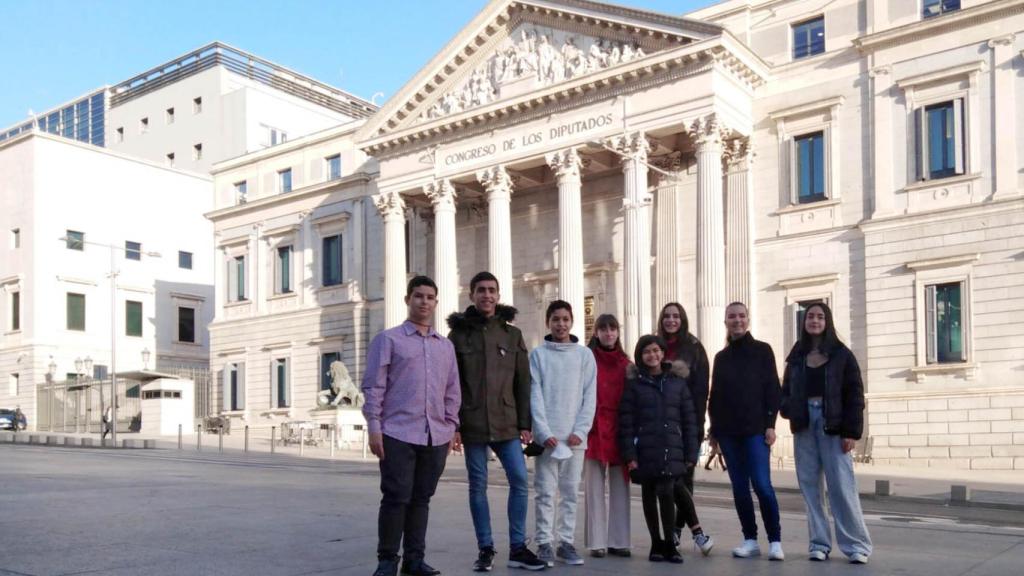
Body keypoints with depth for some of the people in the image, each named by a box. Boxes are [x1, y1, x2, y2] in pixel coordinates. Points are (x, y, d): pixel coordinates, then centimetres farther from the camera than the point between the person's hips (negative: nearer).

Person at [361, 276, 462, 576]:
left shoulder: (446, 345, 15)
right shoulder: (388, 339, 1)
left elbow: (452, 391, 18)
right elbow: (373, 386, -3)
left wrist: (451, 428, 12)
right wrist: (374, 427, -8)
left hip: (436, 437, 4)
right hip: (398, 435, -4)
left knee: (421, 499, 10)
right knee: (396, 499, -2)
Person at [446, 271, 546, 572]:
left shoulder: (512, 334, 8)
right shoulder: (459, 333, 3)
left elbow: (523, 383, 7)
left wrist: (525, 423, 1)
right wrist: (452, 424, -7)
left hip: (506, 423, 2)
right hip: (472, 423, -1)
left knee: (520, 481, -3)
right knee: (478, 486, 5)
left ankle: (518, 548, 9)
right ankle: (485, 549, 16)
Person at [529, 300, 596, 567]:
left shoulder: (585, 354, 7)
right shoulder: (538, 354, 3)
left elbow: (590, 396, 3)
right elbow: (535, 396, -3)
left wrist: (580, 431, -8)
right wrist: (545, 432, -13)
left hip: (575, 437, 2)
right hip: (547, 435, -1)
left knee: (570, 492, 7)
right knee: (545, 492, 1)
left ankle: (566, 543, 15)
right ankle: (544, 543, 8)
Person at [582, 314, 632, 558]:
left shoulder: (625, 364, 12)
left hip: (620, 430, 4)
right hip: (595, 429, -4)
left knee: (620, 487, 5)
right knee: (595, 488, 1)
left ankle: (618, 541, 12)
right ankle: (597, 542, 5)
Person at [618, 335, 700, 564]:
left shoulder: (677, 381, 8)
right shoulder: (634, 383, 3)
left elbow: (689, 419, 8)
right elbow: (626, 422, -1)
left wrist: (691, 453, 2)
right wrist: (629, 455, -8)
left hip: (672, 451, 0)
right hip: (645, 451, 0)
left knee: (666, 493, -13)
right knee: (649, 496, 7)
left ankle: (669, 544, 0)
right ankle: (656, 544, 19)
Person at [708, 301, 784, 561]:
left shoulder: (762, 350, 3)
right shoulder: (721, 357, 13)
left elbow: (773, 389, -1)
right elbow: (715, 395, 14)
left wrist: (770, 423, -9)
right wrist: (714, 428, 9)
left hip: (755, 429, -4)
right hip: (728, 431, 4)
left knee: (762, 485, -11)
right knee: (739, 487, 5)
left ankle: (775, 541, -1)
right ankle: (750, 539, 14)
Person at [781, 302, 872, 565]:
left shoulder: (841, 354, 1)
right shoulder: (796, 356, 12)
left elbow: (854, 394, -3)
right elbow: (786, 390, 15)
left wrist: (851, 431, -10)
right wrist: (787, 408, -8)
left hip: (832, 427, -4)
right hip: (804, 427, 4)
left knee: (842, 486, -6)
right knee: (810, 486, 5)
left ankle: (856, 544, 2)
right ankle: (819, 543, 12)